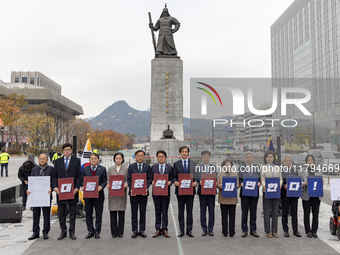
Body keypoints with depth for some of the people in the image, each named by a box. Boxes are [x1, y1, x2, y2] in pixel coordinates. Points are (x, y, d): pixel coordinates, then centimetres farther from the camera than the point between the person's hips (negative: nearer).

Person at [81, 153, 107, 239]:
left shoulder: (102, 169, 3)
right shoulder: (85, 169, 8)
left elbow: (105, 181, 0)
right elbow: (82, 180, 7)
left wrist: (101, 187, -19)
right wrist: (83, 186, -12)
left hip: (98, 194, -1)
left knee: (98, 214, 5)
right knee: (88, 214, 8)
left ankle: (97, 231, 17)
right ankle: (90, 231, 20)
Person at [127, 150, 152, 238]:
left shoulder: (147, 167, 7)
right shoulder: (131, 166, 6)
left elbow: (149, 178, 2)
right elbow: (129, 179, 2)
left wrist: (146, 188, -14)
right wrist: (131, 189, -13)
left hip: (143, 192, 0)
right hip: (133, 192, 0)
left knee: (143, 212, 6)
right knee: (134, 212, 5)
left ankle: (142, 230, 15)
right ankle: (134, 231, 13)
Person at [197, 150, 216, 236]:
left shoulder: (213, 167, 10)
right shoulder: (198, 167, 4)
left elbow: (215, 178, 4)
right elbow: (197, 178, -4)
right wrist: (200, 181, -25)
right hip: (202, 191, -1)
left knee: (211, 211, 4)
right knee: (203, 211, 4)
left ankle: (210, 229, 14)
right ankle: (204, 229, 13)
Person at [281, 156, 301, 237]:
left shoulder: (295, 170, 11)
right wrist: (284, 186, -22)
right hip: (285, 195, -3)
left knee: (294, 213, 6)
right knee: (285, 213, 6)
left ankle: (295, 230, 15)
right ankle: (285, 230, 15)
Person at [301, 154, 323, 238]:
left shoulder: (319, 171, 11)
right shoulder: (303, 172, 5)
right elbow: (300, 183, 1)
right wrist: (305, 183, -19)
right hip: (306, 195, -1)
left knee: (316, 214, 4)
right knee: (306, 214, 4)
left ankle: (314, 231, 15)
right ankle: (308, 231, 13)